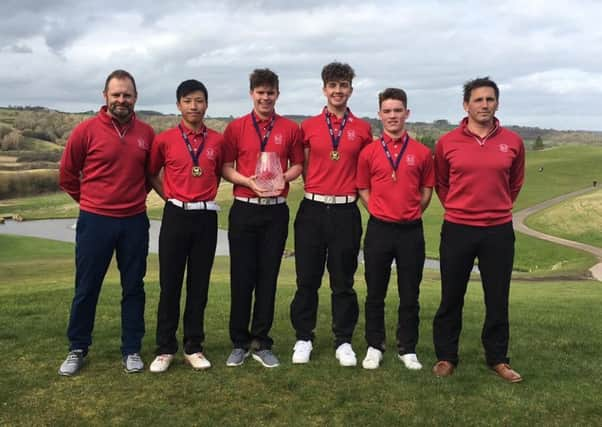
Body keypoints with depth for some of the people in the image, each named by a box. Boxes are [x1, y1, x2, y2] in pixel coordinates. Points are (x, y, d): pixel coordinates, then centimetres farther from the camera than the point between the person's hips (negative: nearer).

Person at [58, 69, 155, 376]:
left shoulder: (146, 133, 2)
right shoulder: (86, 130, -6)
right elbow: (67, 175, 4)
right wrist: (92, 200, 10)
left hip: (135, 222, 2)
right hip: (94, 221, -2)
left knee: (133, 287, 9)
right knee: (86, 288, 7)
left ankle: (132, 350, 21)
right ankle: (77, 349, 23)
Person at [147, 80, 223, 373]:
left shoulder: (217, 141, 3)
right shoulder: (164, 140, -1)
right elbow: (151, 174, 12)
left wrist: (205, 195, 6)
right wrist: (170, 197, 5)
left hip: (206, 217, 1)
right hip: (176, 216, -1)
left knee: (199, 283, 7)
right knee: (170, 283, 2)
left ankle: (193, 347, 18)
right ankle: (165, 349, 13)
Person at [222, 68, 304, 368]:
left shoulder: (290, 129, 6)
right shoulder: (236, 128, 4)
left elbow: (298, 165, 12)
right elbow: (226, 167, 3)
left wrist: (283, 178, -9)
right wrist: (248, 181, -14)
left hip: (276, 211, 1)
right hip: (244, 210, -1)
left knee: (268, 278, 6)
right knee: (241, 278, 2)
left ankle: (261, 343, 17)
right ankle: (239, 343, 14)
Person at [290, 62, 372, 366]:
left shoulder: (362, 129, 5)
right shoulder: (308, 126, 5)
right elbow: (301, 167, 11)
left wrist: (353, 190, 3)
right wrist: (317, 187, 2)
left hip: (345, 212, 0)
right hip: (312, 209, 1)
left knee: (343, 282, 8)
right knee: (307, 280, 6)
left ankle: (344, 342, 20)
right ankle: (303, 339, 20)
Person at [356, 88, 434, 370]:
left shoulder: (422, 153, 2)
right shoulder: (369, 152, 1)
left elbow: (427, 189, 11)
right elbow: (363, 189, 8)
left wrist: (411, 213, 6)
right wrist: (381, 211, 2)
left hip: (411, 230, 0)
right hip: (379, 229, 0)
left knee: (410, 295, 7)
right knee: (375, 293, 8)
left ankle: (407, 349, 21)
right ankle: (374, 347, 22)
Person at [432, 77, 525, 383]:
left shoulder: (512, 142, 0)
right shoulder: (447, 143, -3)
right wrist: (458, 208, 10)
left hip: (499, 231, 1)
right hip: (457, 230, -1)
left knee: (497, 299, 9)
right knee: (451, 298, 8)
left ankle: (498, 358, 24)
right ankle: (446, 356, 21)